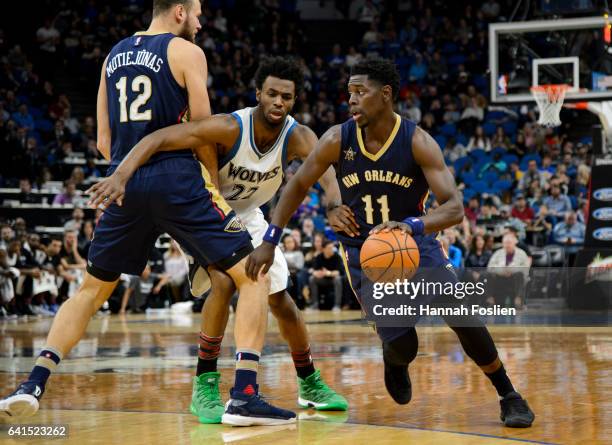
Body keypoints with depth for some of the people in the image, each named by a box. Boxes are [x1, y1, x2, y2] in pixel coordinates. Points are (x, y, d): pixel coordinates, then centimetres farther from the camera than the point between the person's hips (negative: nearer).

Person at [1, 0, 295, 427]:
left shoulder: (114, 55, 18)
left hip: (125, 182, 6)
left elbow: (105, 143, 16)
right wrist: (216, 185, 11)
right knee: (254, 277, 0)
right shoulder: (186, 52, 0)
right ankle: (245, 395, -12)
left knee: (92, 289, 22)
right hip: (177, 180, -6)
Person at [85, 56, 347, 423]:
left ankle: (311, 384, 25)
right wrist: (122, 174, -55)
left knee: (281, 299, 7)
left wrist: (336, 205, -66)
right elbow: (158, 138, -38)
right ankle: (205, 387, -16)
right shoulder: (229, 128, -33)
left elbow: (324, 167, -43)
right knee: (224, 284, -27)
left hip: (248, 216, 5)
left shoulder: (297, 136, -23)